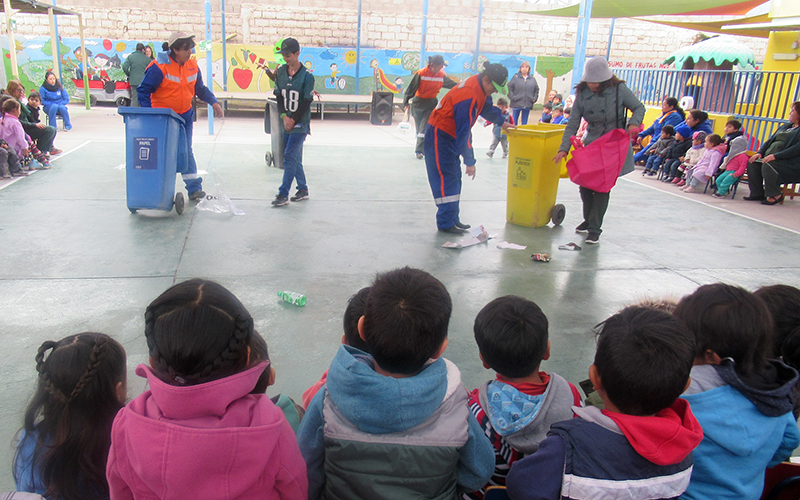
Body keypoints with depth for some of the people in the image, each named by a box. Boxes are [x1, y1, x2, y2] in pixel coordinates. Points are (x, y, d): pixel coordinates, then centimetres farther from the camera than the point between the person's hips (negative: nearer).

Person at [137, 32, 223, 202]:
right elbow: (143, 90, -13)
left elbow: (200, 89, 15)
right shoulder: (160, 67, -16)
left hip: (185, 116, 4)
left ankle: (194, 188, 7)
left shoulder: (192, 66, 1)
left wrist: (213, 102, 0)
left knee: (186, 150, 5)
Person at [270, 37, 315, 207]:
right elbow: (278, 96, 7)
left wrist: (293, 121, -12)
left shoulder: (307, 75, -10)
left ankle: (283, 194, -8)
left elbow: (307, 102, -10)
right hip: (286, 122, 6)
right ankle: (303, 190, 23)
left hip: (300, 122, -6)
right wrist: (284, 116, -7)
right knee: (295, 158, 11)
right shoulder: (280, 71, 5)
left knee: (289, 156, -11)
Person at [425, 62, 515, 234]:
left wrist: (502, 122, 31)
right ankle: (445, 223, -5)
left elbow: (487, 107, 24)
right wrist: (470, 162, -26)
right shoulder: (469, 95, -30)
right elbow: (464, 130, -30)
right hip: (439, 136, -10)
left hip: (450, 135, 10)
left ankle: (453, 219, 17)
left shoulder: (480, 88, 0)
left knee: (454, 179, 11)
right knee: (446, 179, -9)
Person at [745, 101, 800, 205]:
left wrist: (775, 156, -27)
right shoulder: (785, 126, 23)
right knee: (753, 164, -14)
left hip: (790, 163, -8)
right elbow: (770, 141, 21)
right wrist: (760, 153, 2)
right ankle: (757, 193, -5)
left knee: (768, 166, -34)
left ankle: (776, 195, -17)